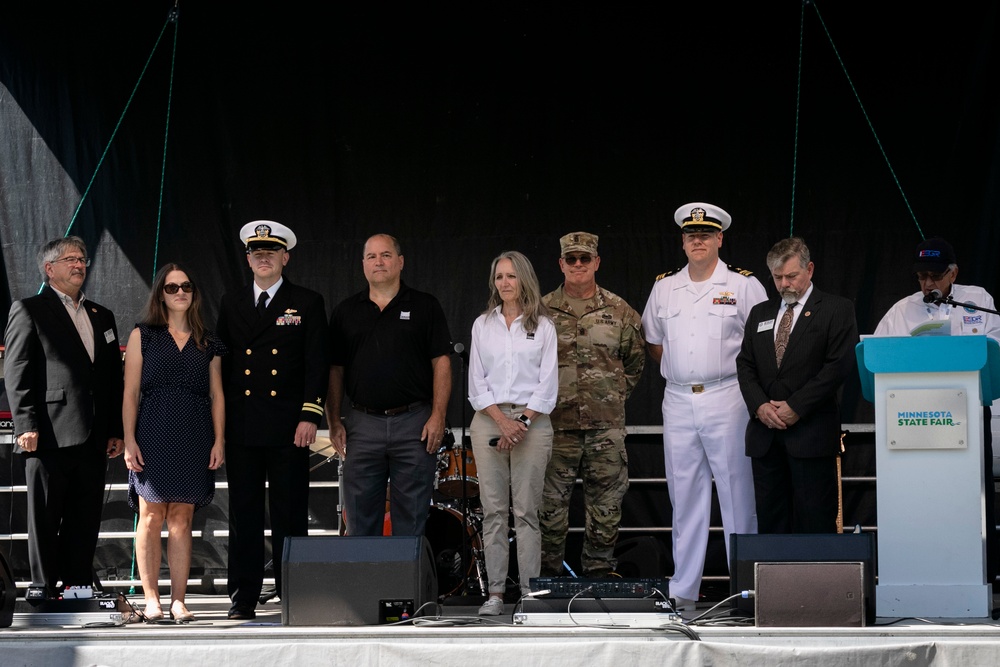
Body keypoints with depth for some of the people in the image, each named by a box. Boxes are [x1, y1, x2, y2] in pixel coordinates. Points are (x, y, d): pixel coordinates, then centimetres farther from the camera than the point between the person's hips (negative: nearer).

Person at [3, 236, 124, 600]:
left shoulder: (102, 316, 20)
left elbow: (115, 378, 18)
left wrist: (116, 430, 11)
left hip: (93, 437, 5)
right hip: (51, 433, -5)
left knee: (86, 518, 6)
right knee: (45, 515, 0)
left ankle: (79, 584, 12)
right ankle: (42, 585, 5)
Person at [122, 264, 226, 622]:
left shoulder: (208, 342, 13)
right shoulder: (143, 335, 7)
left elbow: (216, 395, 12)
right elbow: (131, 393, 3)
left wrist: (219, 440, 2)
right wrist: (129, 440, -6)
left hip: (194, 438, 2)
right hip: (153, 435, -2)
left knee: (181, 519, 2)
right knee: (151, 516, -4)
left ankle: (178, 600, 4)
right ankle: (151, 598, 1)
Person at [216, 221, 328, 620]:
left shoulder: (307, 304, 5)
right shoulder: (231, 304, 14)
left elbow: (316, 363, -1)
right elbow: (221, 362, 14)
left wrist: (310, 415, -11)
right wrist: (219, 419, 7)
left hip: (288, 426, -3)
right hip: (241, 425, 3)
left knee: (290, 513, 0)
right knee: (243, 512, 3)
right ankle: (243, 597, 7)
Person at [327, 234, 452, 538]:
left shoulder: (425, 307, 4)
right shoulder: (346, 311, 10)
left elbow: (441, 363, -1)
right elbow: (335, 369, 10)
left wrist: (438, 416, -10)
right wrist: (334, 422, 3)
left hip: (414, 425, -2)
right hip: (362, 427, 2)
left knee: (411, 518, 3)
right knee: (360, 518, 5)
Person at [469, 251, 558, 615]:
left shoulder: (542, 326, 6)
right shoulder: (483, 325, 11)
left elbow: (547, 383, 2)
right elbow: (477, 382, 7)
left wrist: (523, 421, -9)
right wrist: (502, 420, -6)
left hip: (531, 419, -2)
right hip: (489, 420, 2)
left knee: (526, 510, -4)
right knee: (493, 509, -1)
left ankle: (530, 591, -3)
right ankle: (495, 592, 1)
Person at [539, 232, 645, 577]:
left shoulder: (619, 311, 6)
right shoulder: (542, 310, 5)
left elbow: (635, 359, 17)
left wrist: (617, 394, 11)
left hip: (606, 423, 1)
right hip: (557, 422, -1)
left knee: (606, 503, 4)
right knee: (551, 501, 1)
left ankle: (599, 570, 13)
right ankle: (548, 572, 9)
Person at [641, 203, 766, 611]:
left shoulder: (744, 285, 1)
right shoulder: (664, 288, 12)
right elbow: (653, 343, 22)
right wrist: (680, 372, 10)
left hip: (726, 399, -4)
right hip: (678, 401, 4)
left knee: (737, 493, -4)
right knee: (684, 496, 6)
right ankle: (682, 591, 10)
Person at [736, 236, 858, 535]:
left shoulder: (837, 310, 2)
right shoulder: (760, 314, 18)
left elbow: (839, 364, -8)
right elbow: (745, 365, 14)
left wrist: (796, 407, -12)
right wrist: (759, 406, -5)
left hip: (811, 433, -5)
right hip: (765, 434, 5)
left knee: (814, 520, -5)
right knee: (770, 518, 4)